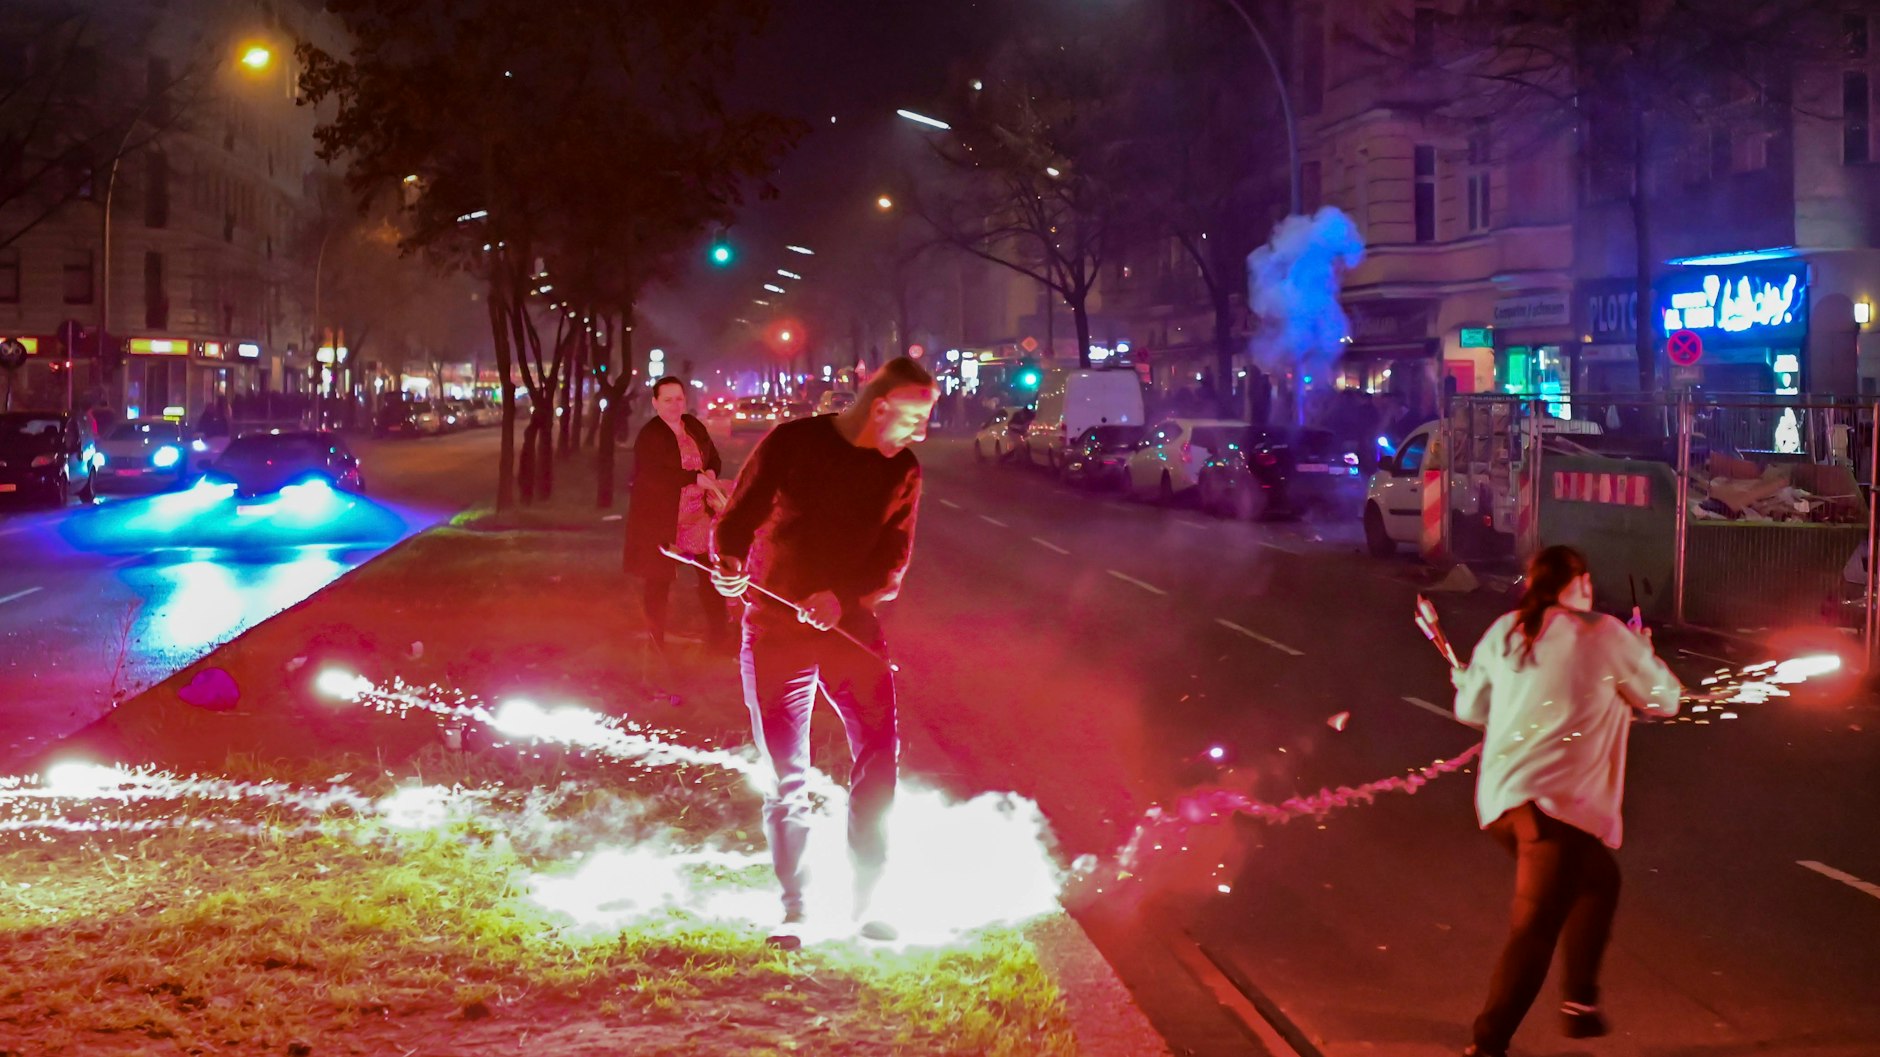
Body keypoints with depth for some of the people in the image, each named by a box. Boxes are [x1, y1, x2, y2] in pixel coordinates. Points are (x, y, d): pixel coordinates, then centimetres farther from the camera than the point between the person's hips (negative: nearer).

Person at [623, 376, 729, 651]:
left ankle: (718, 638, 21)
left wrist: (711, 473, -7)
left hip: (698, 515, 6)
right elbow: (654, 475, -25)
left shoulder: (694, 427, 7)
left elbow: (714, 459, 18)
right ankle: (656, 642, 15)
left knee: (713, 572, 9)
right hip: (661, 520, -6)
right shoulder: (649, 435, -13)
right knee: (659, 580, 3)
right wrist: (697, 478, -26)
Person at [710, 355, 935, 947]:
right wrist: (730, 562, -28)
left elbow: (894, 560, -2)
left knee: (879, 757, -3)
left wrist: (843, 598, -20)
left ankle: (865, 901, 11)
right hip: (777, 629, -3)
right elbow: (739, 516, -6)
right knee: (787, 777, 0)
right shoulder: (793, 443, -6)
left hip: (852, 626, 3)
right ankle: (793, 911, 10)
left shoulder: (903, 471, 4)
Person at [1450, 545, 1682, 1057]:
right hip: (1561, 802, -7)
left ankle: (1580, 1002, 26)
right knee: (1535, 928, -4)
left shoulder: (1504, 632, 10)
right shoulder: (1606, 635, -4)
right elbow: (1664, 699, 5)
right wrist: (1643, 653, 24)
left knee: (1598, 880, 27)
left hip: (1500, 797, 7)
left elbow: (1470, 708, 18)